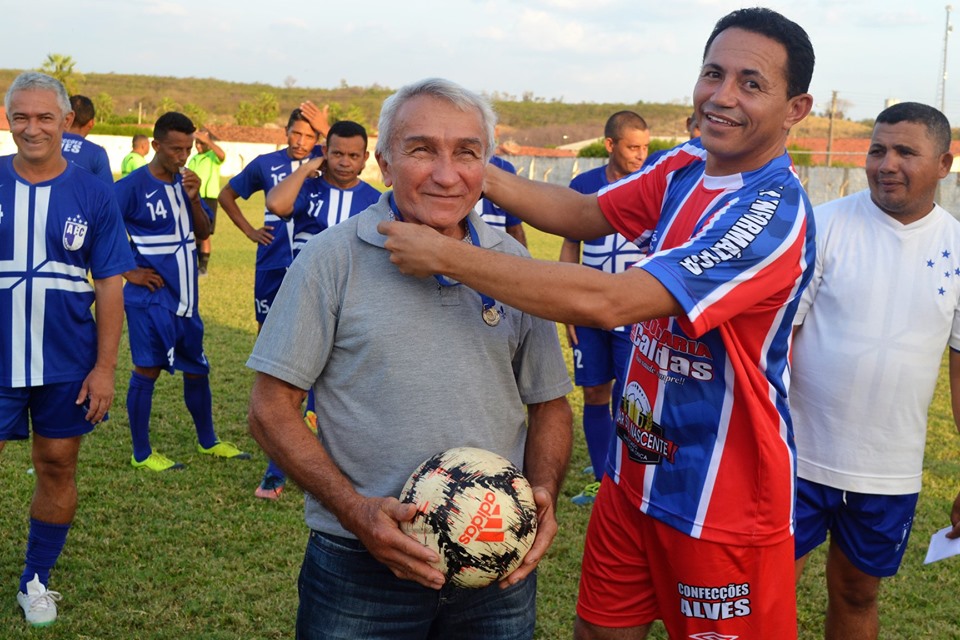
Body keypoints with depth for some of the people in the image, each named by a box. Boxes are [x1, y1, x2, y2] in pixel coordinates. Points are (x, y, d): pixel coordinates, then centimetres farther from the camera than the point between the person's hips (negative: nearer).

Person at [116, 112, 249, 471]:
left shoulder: (184, 182, 8)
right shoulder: (132, 186, -13)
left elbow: (203, 233, 8)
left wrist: (194, 199, -9)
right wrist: (128, 272, -12)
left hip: (185, 297, 7)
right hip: (151, 297, -7)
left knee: (197, 369, 15)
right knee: (147, 369, 0)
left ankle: (208, 442, 31)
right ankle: (141, 454, 12)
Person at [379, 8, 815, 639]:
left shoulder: (774, 213, -26)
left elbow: (604, 302, -33)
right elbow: (586, 213, 6)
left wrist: (446, 254, -30)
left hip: (723, 503, -7)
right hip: (635, 474, 7)